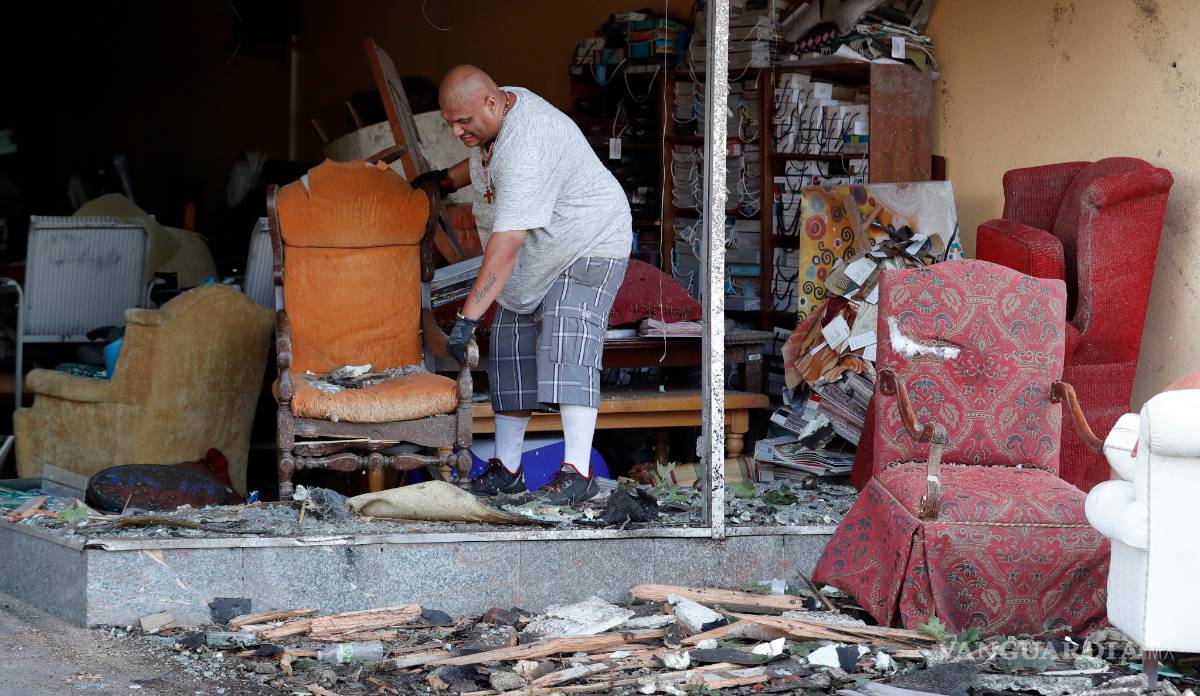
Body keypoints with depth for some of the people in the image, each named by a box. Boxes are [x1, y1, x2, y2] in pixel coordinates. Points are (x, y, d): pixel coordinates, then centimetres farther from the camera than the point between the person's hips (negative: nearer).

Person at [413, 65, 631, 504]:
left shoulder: (526, 148, -35)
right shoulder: (497, 111, -4)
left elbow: (506, 245, -40)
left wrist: (469, 317, -41)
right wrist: (448, 179, 17)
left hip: (587, 248, -10)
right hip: (535, 260, 10)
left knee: (567, 350, -23)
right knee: (511, 351, 6)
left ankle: (577, 472, -27)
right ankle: (506, 469, 10)